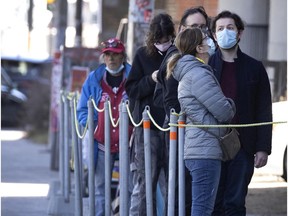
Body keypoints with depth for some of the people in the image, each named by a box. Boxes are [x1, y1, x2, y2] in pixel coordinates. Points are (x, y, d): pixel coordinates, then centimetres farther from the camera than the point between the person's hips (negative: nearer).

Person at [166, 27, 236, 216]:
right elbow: (223, 112, -14)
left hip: (196, 149, 11)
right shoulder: (199, 74, -14)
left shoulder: (188, 74, 20)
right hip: (206, 151, -11)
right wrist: (230, 105, 7)